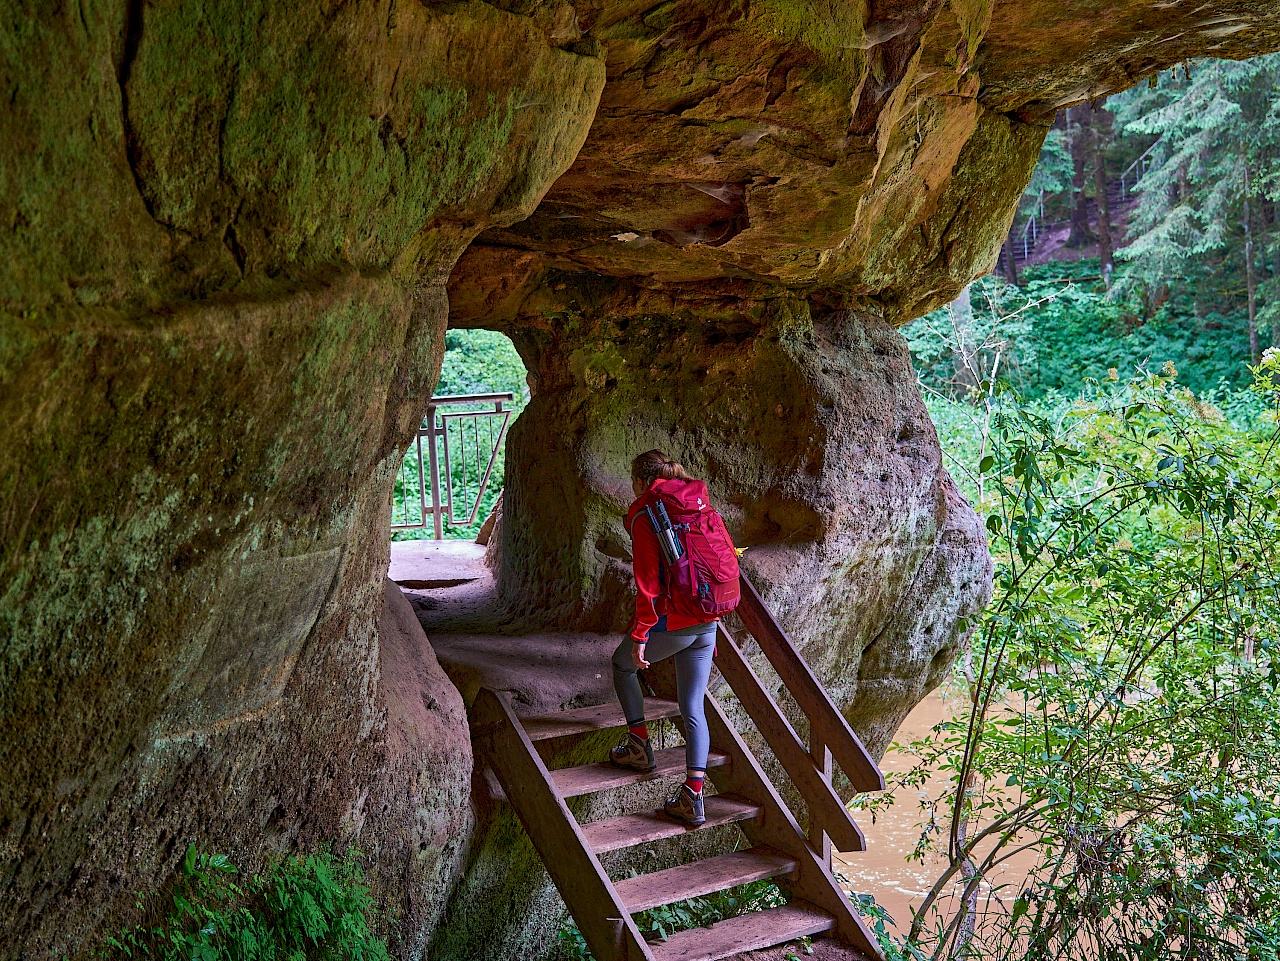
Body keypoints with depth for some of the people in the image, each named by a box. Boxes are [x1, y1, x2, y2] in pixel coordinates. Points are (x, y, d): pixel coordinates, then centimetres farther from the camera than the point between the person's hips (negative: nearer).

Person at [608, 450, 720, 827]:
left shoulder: (643, 513, -9)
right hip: (707, 624, 6)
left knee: (622, 664, 23)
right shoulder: (700, 502, 11)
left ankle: (639, 746, 23)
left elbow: (648, 580, -15)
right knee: (693, 709, 9)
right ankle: (693, 798, 5)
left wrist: (639, 635, -12)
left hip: (669, 622, -6)